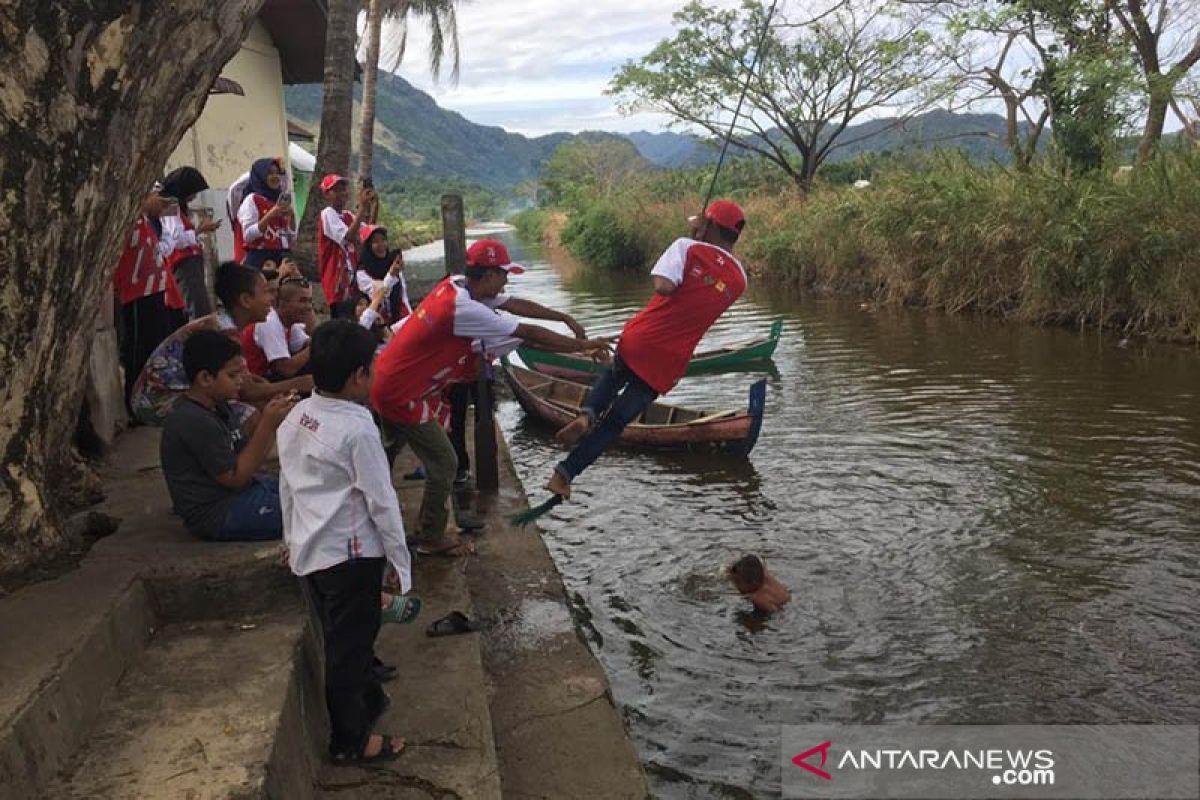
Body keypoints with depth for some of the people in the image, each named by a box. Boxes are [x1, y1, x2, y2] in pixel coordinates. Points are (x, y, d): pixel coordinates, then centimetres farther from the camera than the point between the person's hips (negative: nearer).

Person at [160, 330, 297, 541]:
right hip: (219, 516, -10)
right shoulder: (195, 422, -21)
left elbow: (245, 454, 9)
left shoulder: (218, 408, 10)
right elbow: (235, 477, -18)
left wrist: (271, 420, -5)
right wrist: (267, 425, -19)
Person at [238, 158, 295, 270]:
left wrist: (292, 215, 1)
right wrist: (270, 215, -16)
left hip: (283, 257, 6)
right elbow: (248, 235, -11)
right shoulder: (252, 200, -1)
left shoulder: (280, 200, 17)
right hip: (261, 259, -6)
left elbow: (292, 236, 17)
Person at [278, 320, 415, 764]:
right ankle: (350, 740, 21)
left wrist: (293, 539, 23)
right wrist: (401, 561, -9)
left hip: (308, 552, 8)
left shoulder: (294, 418, 2)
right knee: (349, 644, 6)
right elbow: (381, 501, -17)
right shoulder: (357, 429, -21)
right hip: (350, 553, -8)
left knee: (343, 636, 23)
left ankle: (368, 699, 42)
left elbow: (287, 486, 12)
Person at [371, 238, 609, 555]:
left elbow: (515, 304, 5)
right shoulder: (464, 309, -29)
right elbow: (529, 333, -25)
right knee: (444, 463, 0)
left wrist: (566, 318, 6)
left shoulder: (456, 284, -3)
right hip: (402, 395, -10)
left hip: (387, 380, 10)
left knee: (390, 450, 27)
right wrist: (583, 345, -16)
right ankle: (432, 538, 17)